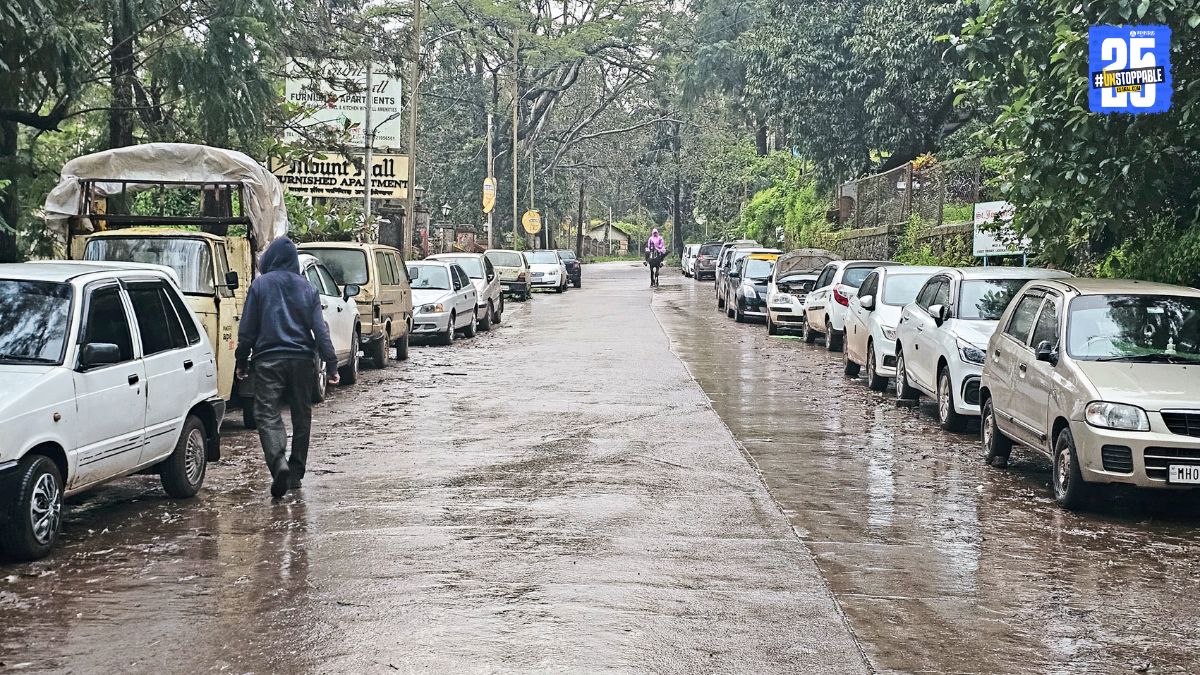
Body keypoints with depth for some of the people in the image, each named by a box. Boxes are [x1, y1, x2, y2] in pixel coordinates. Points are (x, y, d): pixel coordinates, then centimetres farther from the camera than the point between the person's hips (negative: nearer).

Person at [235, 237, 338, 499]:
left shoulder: (260, 285, 0)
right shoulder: (307, 288, 7)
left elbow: (247, 328, 1)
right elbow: (320, 329, 4)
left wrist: (242, 360, 9)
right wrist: (330, 363, 4)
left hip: (269, 359, -3)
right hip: (302, 359, 3)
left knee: (268, 414, -6)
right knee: (301, 417, 13)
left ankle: (279, 462, -29)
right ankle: (295, 473, 16)